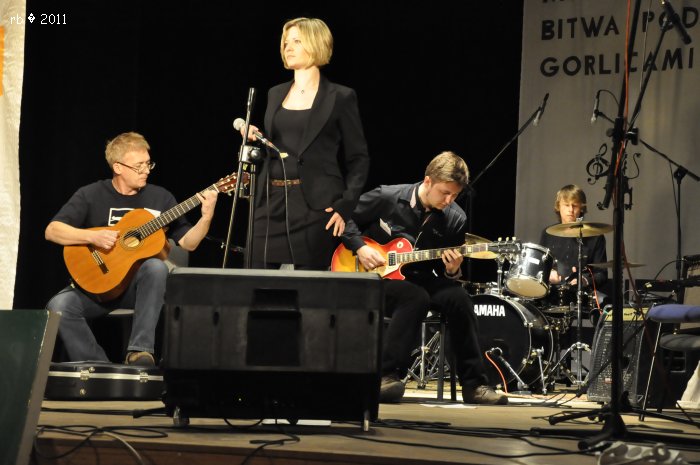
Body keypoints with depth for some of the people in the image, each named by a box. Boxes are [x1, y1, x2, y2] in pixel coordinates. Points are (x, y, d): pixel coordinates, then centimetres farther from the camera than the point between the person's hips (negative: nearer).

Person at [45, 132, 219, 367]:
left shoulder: (160, 197, 5)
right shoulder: (91, 195, 0)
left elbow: (187, 242, 5)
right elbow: (52, 231, -7)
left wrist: (206, 218, -13)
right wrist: (92, 236, -21)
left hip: (140, 285, 1)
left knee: (156, 266, -34)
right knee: (59, 305, -29)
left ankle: (139, 351, -33)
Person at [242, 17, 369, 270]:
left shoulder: (340, 97, 0)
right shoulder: (276, 94, 16)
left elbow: (358, 158, 0)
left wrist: (345, 206, -11)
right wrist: (254, 139, 1)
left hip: (316, 206, -5)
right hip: (271, 202, 5)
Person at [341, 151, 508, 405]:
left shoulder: (454, 219, -2)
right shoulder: (387, 198, -11)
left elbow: (444, 272, 6)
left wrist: (452, 270, -17)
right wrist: (360, 248, -12)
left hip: (418, 279, 4)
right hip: (377, 279, -4)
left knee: (458, 297, -26)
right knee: (416, 298, -36)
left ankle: (474, 385, -21)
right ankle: (387, 376, -31)